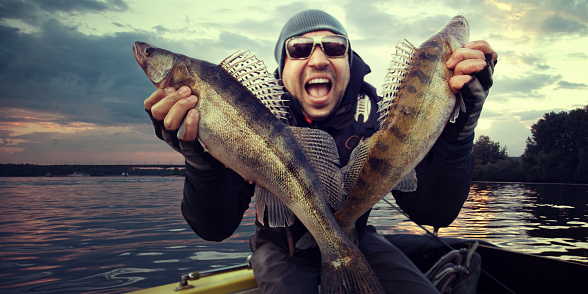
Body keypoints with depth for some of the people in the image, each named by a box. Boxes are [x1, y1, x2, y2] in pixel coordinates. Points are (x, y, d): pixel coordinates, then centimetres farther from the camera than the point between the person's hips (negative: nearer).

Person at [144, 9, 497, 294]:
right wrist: (200, 154, -44)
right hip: (283, 246, -2)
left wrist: (458, 124, -36)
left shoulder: (376, 115, -16)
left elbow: (435, 212, -22)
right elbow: (215, 228, -25)